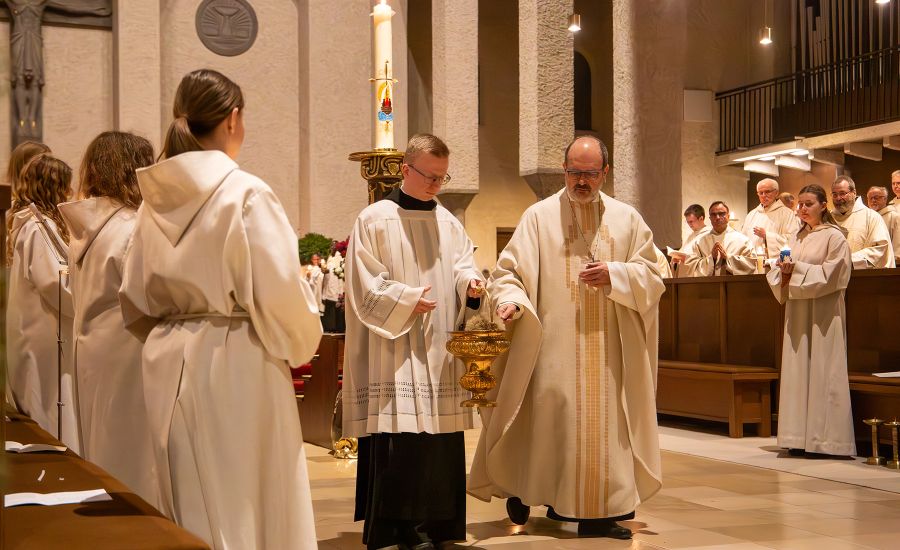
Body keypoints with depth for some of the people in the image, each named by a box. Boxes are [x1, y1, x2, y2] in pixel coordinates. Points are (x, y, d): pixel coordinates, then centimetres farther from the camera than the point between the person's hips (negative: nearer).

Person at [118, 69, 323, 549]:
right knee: (246, 502, 5)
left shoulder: (156, 201, 4)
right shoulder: (246, 194, -14)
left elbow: (136, 298, 8)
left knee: (188, 506, 17)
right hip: (236, 367, -6)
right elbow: (279, 293, -16)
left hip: (169, 366, 6)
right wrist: (299, 342, 2)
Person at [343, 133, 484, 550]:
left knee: (440, 438, 4)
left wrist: (470, 282, -14)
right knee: (393, 444, -7)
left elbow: (462, 265, 8)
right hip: (394, 355, -5)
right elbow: (364, 284, -6)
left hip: (440, 355, 5)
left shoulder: (448, 223, 14)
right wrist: (408, 300, -14)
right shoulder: (374, 220, -1)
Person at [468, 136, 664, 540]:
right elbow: (509, 271, -2)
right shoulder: (539, 216, 3)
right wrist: (510, 300, -22)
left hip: (609, 350, 2)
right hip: (554, 349, -2)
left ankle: (599, 510, 9)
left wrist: (614, 275, -11)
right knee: (549, 419, -1)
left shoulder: (627, 219, 10)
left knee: (605, 425, 2)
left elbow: (651, 276, 7)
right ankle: (525, 490, 17)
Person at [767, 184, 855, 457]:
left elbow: (831, 274, -12)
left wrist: (797, 269, -17)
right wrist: (784, 271, -7)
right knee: (797, 370, 3)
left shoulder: (834, 237, -3)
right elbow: (781, 277, 15)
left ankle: (824, 439, -2)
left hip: (823, 312, -6)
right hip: (797, 310, 6)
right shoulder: (796, 238, 15)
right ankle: (801, 437, 6)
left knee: (821, 371, -6)